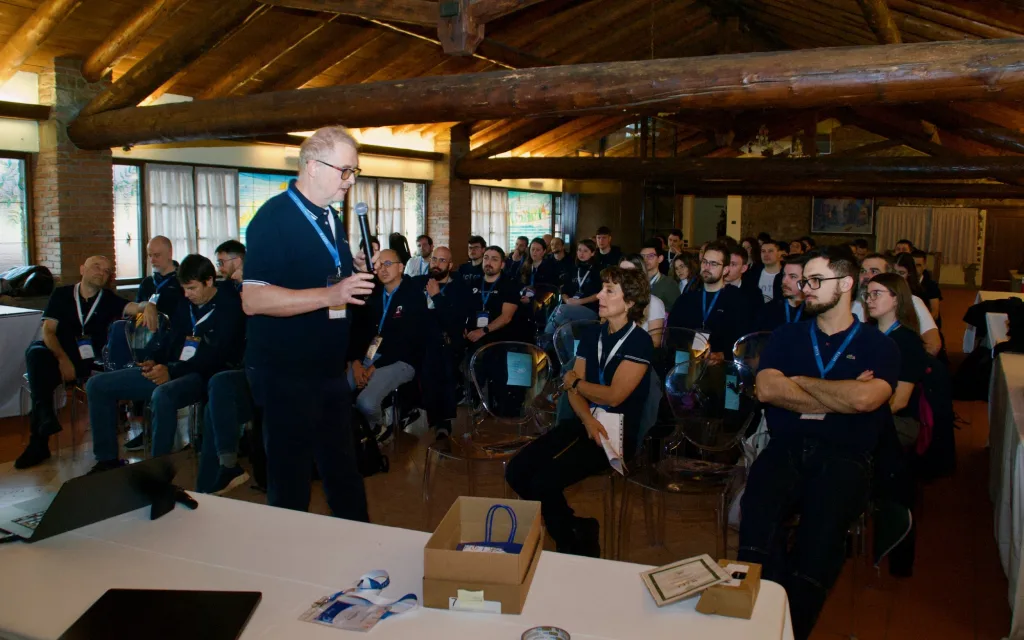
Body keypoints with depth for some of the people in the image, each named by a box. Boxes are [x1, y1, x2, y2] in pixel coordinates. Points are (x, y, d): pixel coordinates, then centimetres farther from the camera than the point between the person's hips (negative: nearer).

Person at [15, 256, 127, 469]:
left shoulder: (110, 301, 9)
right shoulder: (61, 295, 9)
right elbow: (48, 331, 1)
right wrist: (63, 359, -15)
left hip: (92, 363, 0)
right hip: (60, 359, 0)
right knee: (35, 351, -30)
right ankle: (44, 415, -34)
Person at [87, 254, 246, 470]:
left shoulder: (229, 307, -8)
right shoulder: (185, 304, 15)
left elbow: (217, 356, -17)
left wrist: (172, 371, -20)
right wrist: (156, 361, 2)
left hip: (203, 375, -9)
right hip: (170, 370, 9)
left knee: (162, 395, -41)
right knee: (97, 385, 3)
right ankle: (107, 460, 5)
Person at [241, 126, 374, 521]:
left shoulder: (331, 218, 12)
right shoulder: (274, 218, -15)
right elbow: (253, 299, -24)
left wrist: (356, 271, 6)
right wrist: (330, 294, -29)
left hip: (330, 370, 8)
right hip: (285, 374, -8)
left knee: (343, 470, 18)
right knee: (290, 479, 5)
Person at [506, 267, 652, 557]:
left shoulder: (639, 342, -10)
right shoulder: (591, 334, 10)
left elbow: (614, 395, -17)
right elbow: (574, 391, 4)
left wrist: (575, 381, -1)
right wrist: (588, 421, -15)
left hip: (617, 432, -7)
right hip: (583, 422, 7)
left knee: (544, 481, -24)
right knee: (516, 471, -10)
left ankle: (573, 544, 3)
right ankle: (578, 529, 7)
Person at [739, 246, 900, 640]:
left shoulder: (878, 346, 10)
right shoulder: (788, 336, 18)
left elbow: (863, 399, -12)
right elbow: (766, 389, 1)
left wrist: (800, 382, 2)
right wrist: (838, 397, -2)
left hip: (844, 456, -1)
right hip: (786, 449, 2)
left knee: (824, 519, -32)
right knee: (759, 508, -31)